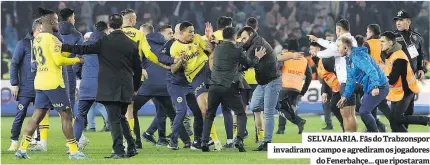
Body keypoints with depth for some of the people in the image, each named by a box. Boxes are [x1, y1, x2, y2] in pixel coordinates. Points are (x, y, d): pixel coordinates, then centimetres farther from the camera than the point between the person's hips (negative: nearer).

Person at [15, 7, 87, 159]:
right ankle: (73, 151, 0)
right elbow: (59, 61, -19)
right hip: (53, 83, -8)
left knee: (37, 116, 9)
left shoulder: (37, 39, 13)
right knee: (66, 115, -1)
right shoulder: (51, 39, -13)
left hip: (40, 83, 8)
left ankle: (22, 149, 3)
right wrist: (76, 60, -5)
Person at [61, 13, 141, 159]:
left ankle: (119, 151, -10)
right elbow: (138, 68, 11)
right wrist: (135, 87, 22)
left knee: (114, 119, -4)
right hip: (126, 88, 5)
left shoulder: (104, 42, -7)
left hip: (109, 88, -5)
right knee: (121, 117, 19)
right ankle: (131, 147, 17)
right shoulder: (132, 44, 6)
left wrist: (63, 47, -2)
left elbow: (85, 49, -9)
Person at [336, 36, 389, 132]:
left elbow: (371, 70, -30)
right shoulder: (349, 59, 14)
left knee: (364, 111, -13)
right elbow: (351, 80, 23)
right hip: (369, 88, 11)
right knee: (364, 111, 14)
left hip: (379, 87, -11)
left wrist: (375, 86, -42)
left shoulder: (358, 56, -18)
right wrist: (345, 96, 19)